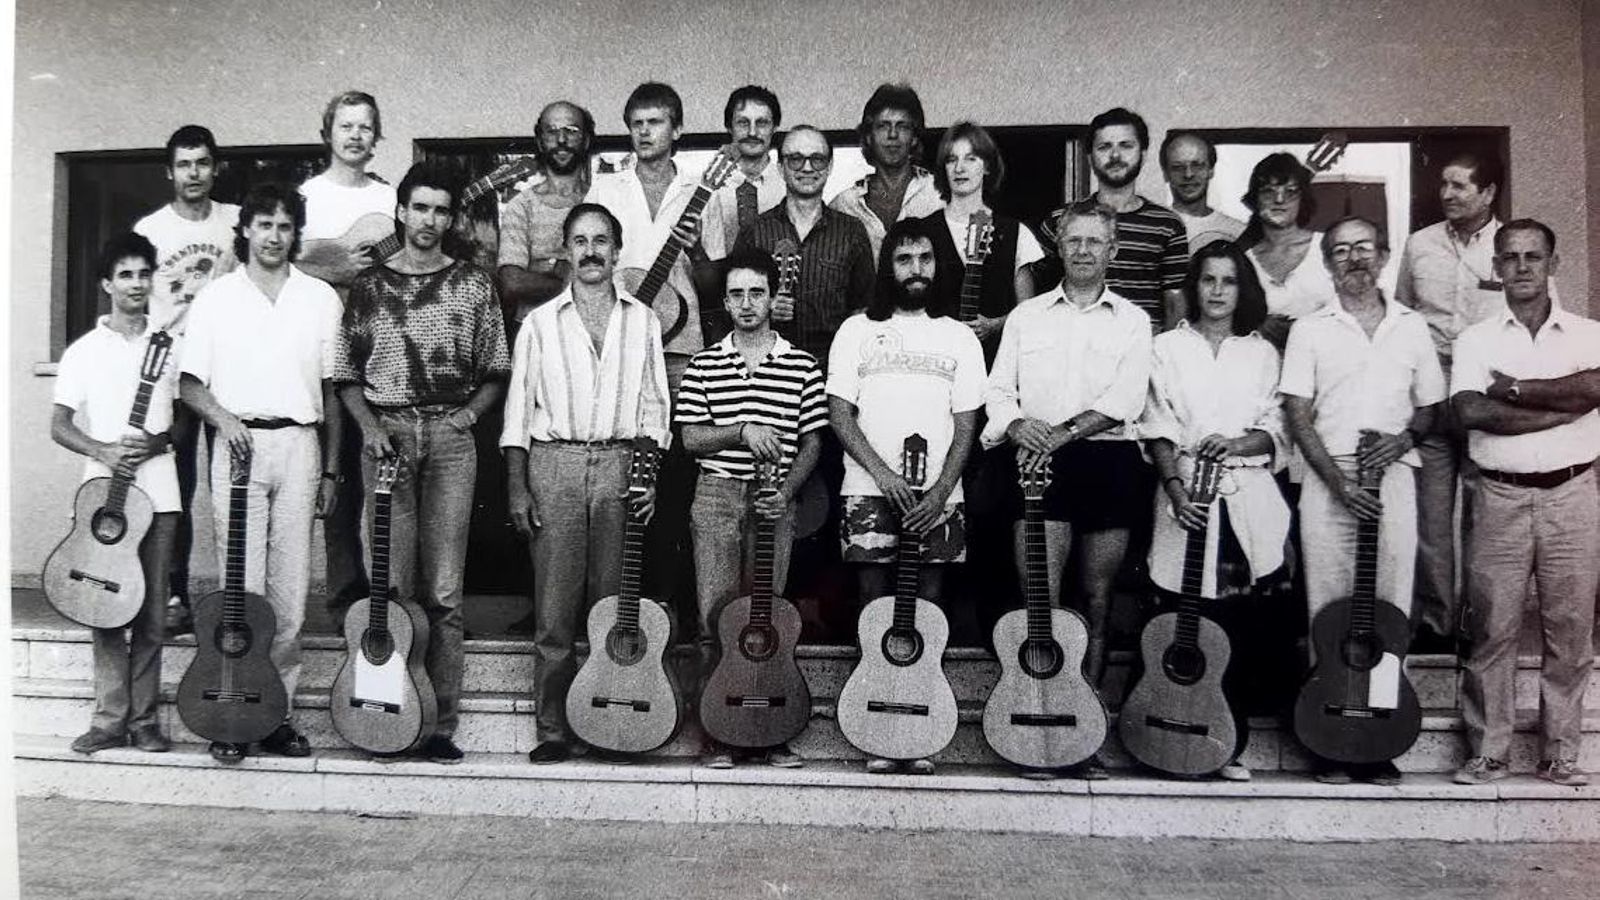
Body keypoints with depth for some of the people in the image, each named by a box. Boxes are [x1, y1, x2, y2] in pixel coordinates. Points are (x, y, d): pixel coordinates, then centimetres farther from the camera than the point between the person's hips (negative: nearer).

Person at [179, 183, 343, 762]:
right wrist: (222, 417, -13)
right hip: (239, 443, -1)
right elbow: (189, 383, 8)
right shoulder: (216, 297, 9)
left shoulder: (322, 299, 11)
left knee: (290, 590, 1)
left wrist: (331, 469, 8)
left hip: (300, 444, 1)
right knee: (241, 586, -4)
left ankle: (279, 711, 10)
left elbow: (330, 389, 11)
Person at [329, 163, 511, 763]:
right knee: (392, 584, 1)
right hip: (385, 433, 1)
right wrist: (369, 424, -3)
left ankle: (440, 724, 3)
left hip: (450, 435, 0)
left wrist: (470, 411, -4)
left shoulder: (472, 284, 10)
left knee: (443, 590, -2)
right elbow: (346, 373, 11)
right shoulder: (369, 285, 11)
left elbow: (495, 372, 12)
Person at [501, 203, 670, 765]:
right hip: (554, 465, 0)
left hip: (621, 466, 1)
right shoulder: (540, 323, 9)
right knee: (554, 613, -2)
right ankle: (552, 732, 7)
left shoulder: (642, 322, 12)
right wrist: (517, 487, -1)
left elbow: (654, 407, 11)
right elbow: (519, 409, 7)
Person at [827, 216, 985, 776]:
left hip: (938, 498, 1)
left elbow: (966, 425, 6)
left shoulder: (959, 338, 12)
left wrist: (940, 490, -8)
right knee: (876, 605, 1)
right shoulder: (857, 331, 8)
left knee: (928, 610, 1)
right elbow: (839, 414, 1)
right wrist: (883, 474, -11)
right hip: (870, 493, -1)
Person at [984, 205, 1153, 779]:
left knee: (1098, 601, 4)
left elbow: (1126, 399, -4)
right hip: (1039, 465, 0)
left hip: (1109, 460, 0)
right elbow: (998, 391, 10)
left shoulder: (1132, 321, 11)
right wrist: (1017, 425, -12)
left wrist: (1061, 432, -17)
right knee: (1039, 600, -8)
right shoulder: (1027, 316, 16)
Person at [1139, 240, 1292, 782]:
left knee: (1243, 629, -3)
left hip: (1248, 503, 2)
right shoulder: (1167, 348, 10)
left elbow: (1275, 433, 9)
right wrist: (1176, 489, -13)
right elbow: (1157, 430, 1)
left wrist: (1236, 443, -12)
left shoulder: (1262, 354, 15)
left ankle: (1229, 747, 8)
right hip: (1186, 499, -1)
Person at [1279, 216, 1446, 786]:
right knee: (1328, 610, -2)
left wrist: (1403, 438, -6)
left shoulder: (1412, 328, 13)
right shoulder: (1309, 331, 6)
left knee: (1391, 606, 1)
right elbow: (1297, 417, -1)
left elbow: (1430, 407, 17)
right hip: (1327, 480, -2)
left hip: (1393, 478, 2)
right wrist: (1339, 482, -11)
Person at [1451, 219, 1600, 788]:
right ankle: (1488, 752, 10)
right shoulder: (1475, 340, 6)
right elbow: (1471, 411, -12)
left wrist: (1513, 388, -9)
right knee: (1493, 629, 1)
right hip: (1500, 498, -1)